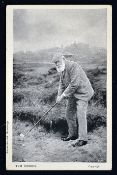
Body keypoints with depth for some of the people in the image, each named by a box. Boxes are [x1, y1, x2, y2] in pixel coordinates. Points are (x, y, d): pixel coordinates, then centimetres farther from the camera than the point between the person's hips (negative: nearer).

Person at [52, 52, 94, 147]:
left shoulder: (73, 66, -22)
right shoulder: (62, 69, 8)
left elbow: (74, 84, -27)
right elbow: (62, 83, 14)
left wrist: (63, 95, -21)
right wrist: (59, 95, -2)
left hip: (82, 93, -10)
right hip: (73, 94, 10)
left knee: (80, 115, -14)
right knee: (69, 114, 12)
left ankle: (83, 139, -10)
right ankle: (73, 135, 25)